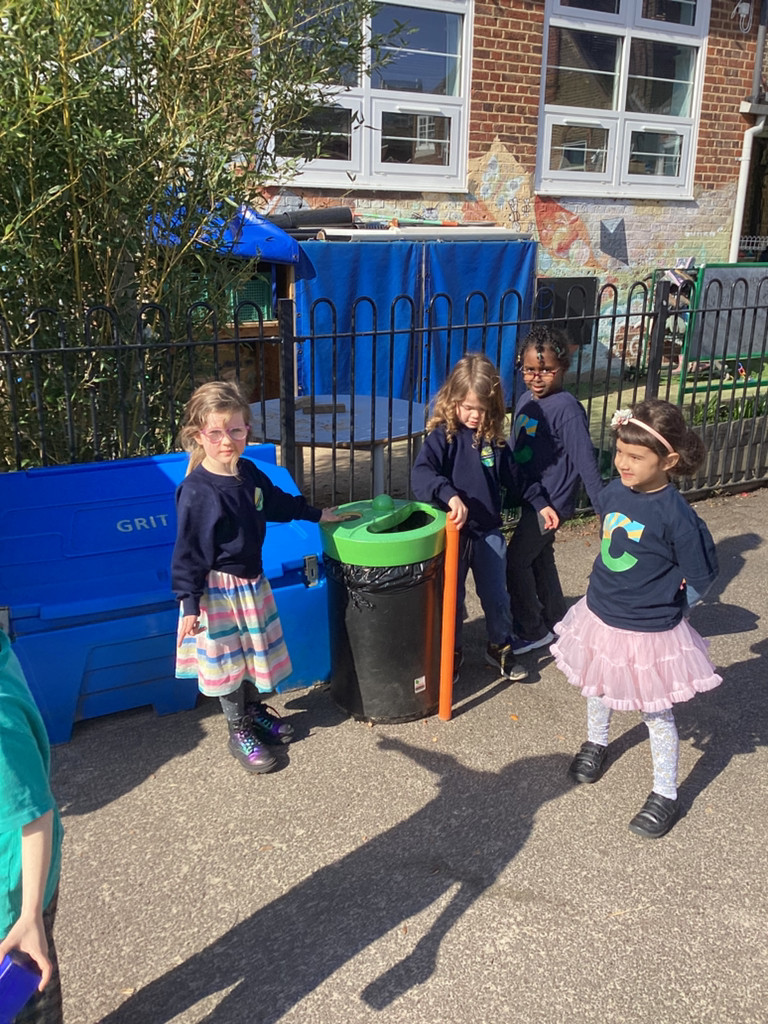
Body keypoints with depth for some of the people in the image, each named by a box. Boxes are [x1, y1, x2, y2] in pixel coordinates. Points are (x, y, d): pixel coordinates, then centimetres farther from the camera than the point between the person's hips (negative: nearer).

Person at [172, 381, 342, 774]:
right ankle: (239, 732, 23)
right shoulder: (197, 491, -23)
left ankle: (255, 711, 42)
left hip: (252, 581, 7)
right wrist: (190, 605, -19)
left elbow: (278, 502, 19)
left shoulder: (248, 472, -1)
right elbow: (188, 552, -20)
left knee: (254, 649, 21)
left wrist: (317, 514, 27)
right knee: (227, 659, 7)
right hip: (219, 590, -7)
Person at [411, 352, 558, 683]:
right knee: (451, 598, 12)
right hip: (453, 533, -4)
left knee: (497, 597, 14)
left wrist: (540, 505, 11)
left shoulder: (494, 438, 1)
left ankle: (500, 648, 36)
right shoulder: (442, 436, -14)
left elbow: (513, 477, 13)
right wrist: (450, 496, -44)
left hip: (488, 532, 4)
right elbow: (420, 475, -29)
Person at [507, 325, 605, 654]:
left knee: (515, 561, -3)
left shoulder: (566, 408, -21)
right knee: (540, 559, 20)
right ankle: (555, 623, 38)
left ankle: (532, 631, 13)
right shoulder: (526, 400, 3)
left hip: (551, 501, -9)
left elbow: (585, 460, -25)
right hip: (532, 498, 9)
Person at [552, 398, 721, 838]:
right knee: (598, 691, 27)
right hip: (601, 616, 6)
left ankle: (666, 795, 29)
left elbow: (701, 577, -14)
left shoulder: (676, 514, -26)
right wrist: (621, 591, 12)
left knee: (657, 714, 12)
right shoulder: (614, 492, -8)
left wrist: (666, 609, -4)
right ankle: (596, 743, 55)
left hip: (650, 632, -6)